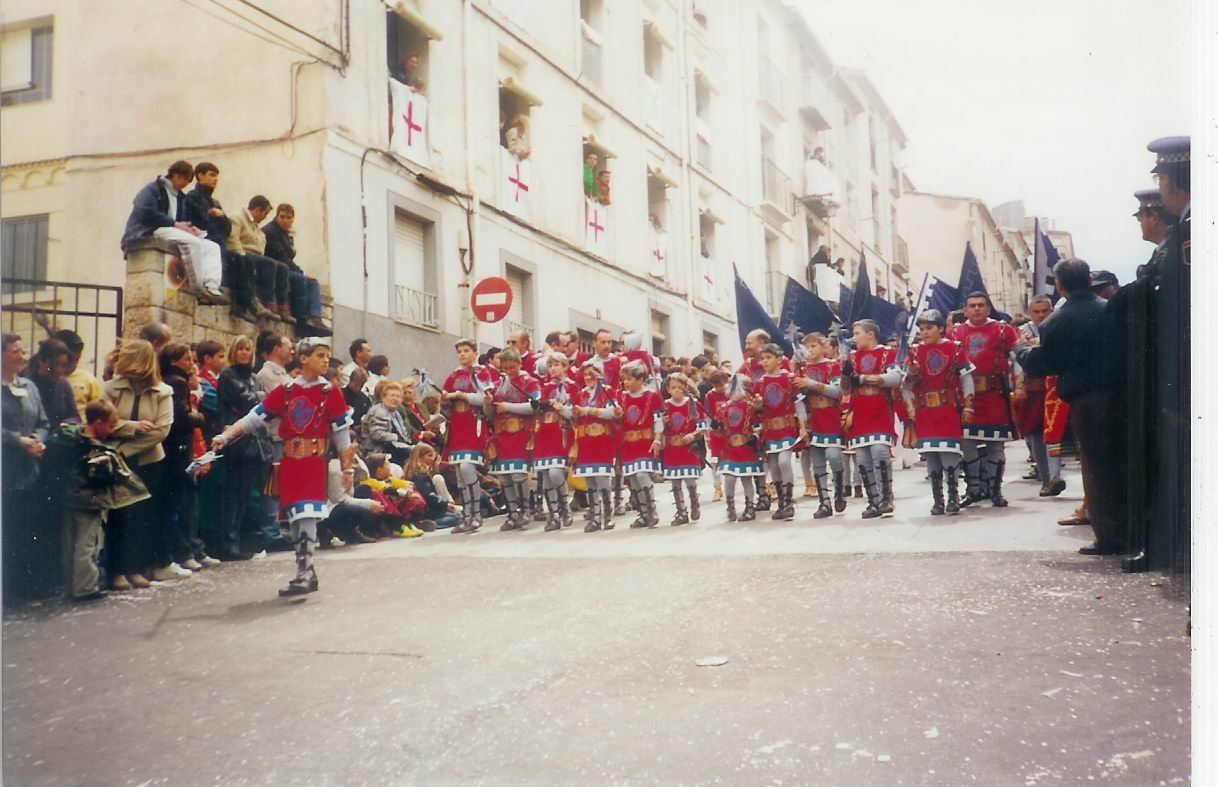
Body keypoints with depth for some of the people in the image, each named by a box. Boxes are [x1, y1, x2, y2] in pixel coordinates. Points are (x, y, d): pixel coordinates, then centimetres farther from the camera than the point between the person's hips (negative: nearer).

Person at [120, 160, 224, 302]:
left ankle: (212, 288, -31)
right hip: (150, 233, -9)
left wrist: (189, 227, 0)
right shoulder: (153, 190, 0)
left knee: (212, 247, -9)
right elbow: (146, 213, -16)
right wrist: (175, 224, -17)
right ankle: (200, 289, -31)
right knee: (193, 242, -34)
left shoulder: (179, 197, 27)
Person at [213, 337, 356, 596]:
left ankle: (303, 575, -11)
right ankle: (309, 571, 22)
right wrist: (225, 436, -4)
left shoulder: (330, 392, 0)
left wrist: (347, 468, 1)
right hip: (289, 464, 4)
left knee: (306, 518, -13)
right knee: (295, 520, 9)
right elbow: (255, 417, 7)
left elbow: (342, 433, 2)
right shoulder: (285, 391, 7)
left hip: (314, 464, -4)